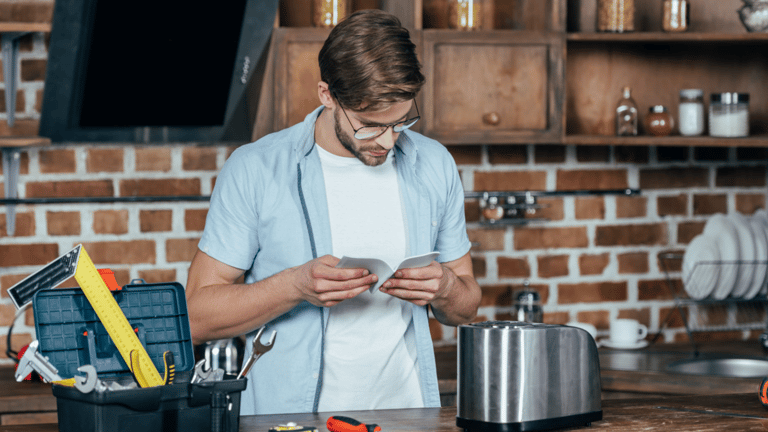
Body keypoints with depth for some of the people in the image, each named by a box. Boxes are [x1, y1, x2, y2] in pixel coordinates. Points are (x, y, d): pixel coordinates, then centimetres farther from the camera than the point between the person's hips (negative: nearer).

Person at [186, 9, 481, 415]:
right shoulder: (254, 171, -2)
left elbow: (465, 308, 19)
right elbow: (197, 314, -3)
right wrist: (295, 286, -17)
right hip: (289, 416, -3)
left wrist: (445, 288, -4)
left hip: (406, 412, 3)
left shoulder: (434, 166, 9)